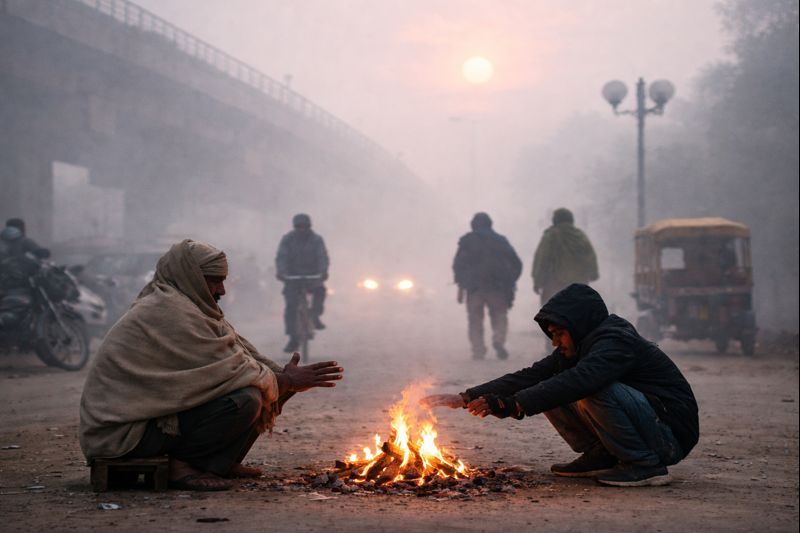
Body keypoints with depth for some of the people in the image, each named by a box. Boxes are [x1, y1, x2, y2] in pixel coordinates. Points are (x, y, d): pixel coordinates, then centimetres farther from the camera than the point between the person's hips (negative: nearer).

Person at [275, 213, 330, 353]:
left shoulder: (316, 239, -3)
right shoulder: (287, 239, -3)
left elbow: (323, 256, -15)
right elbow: (281, 257, -14)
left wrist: (323, 271, -36)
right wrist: (280, 271, -34)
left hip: (312, 275, 0)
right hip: (292, 277, 0)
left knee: (319, 289, -32)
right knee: (290, 306, -13)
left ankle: (315, 317, -11)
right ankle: (293, 339, -8)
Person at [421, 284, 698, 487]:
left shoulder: (616, 341, -21)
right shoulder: (577, 349, 7)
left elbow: (576, 381, -37)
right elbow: (532, 376, -1)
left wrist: (512, 405, -40)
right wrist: (465, 398, -9)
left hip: (671, 433, -8)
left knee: (594, 389, -32)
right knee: (549, 391, 0)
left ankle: (646, 465, -17)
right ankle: (600, 457, 5)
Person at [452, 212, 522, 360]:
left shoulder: (467, 240, 9)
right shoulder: (500, 240, 14)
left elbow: (458, 264, 0)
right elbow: (516, 263, 9)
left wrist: (460, 287, 3)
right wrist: (510, 283, 14)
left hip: (474, 287, -1)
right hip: (497, 287, 1)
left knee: (475, 320, 6)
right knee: (499, 316, 8)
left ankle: (478, 350, -3)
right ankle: (499, 340, -18)